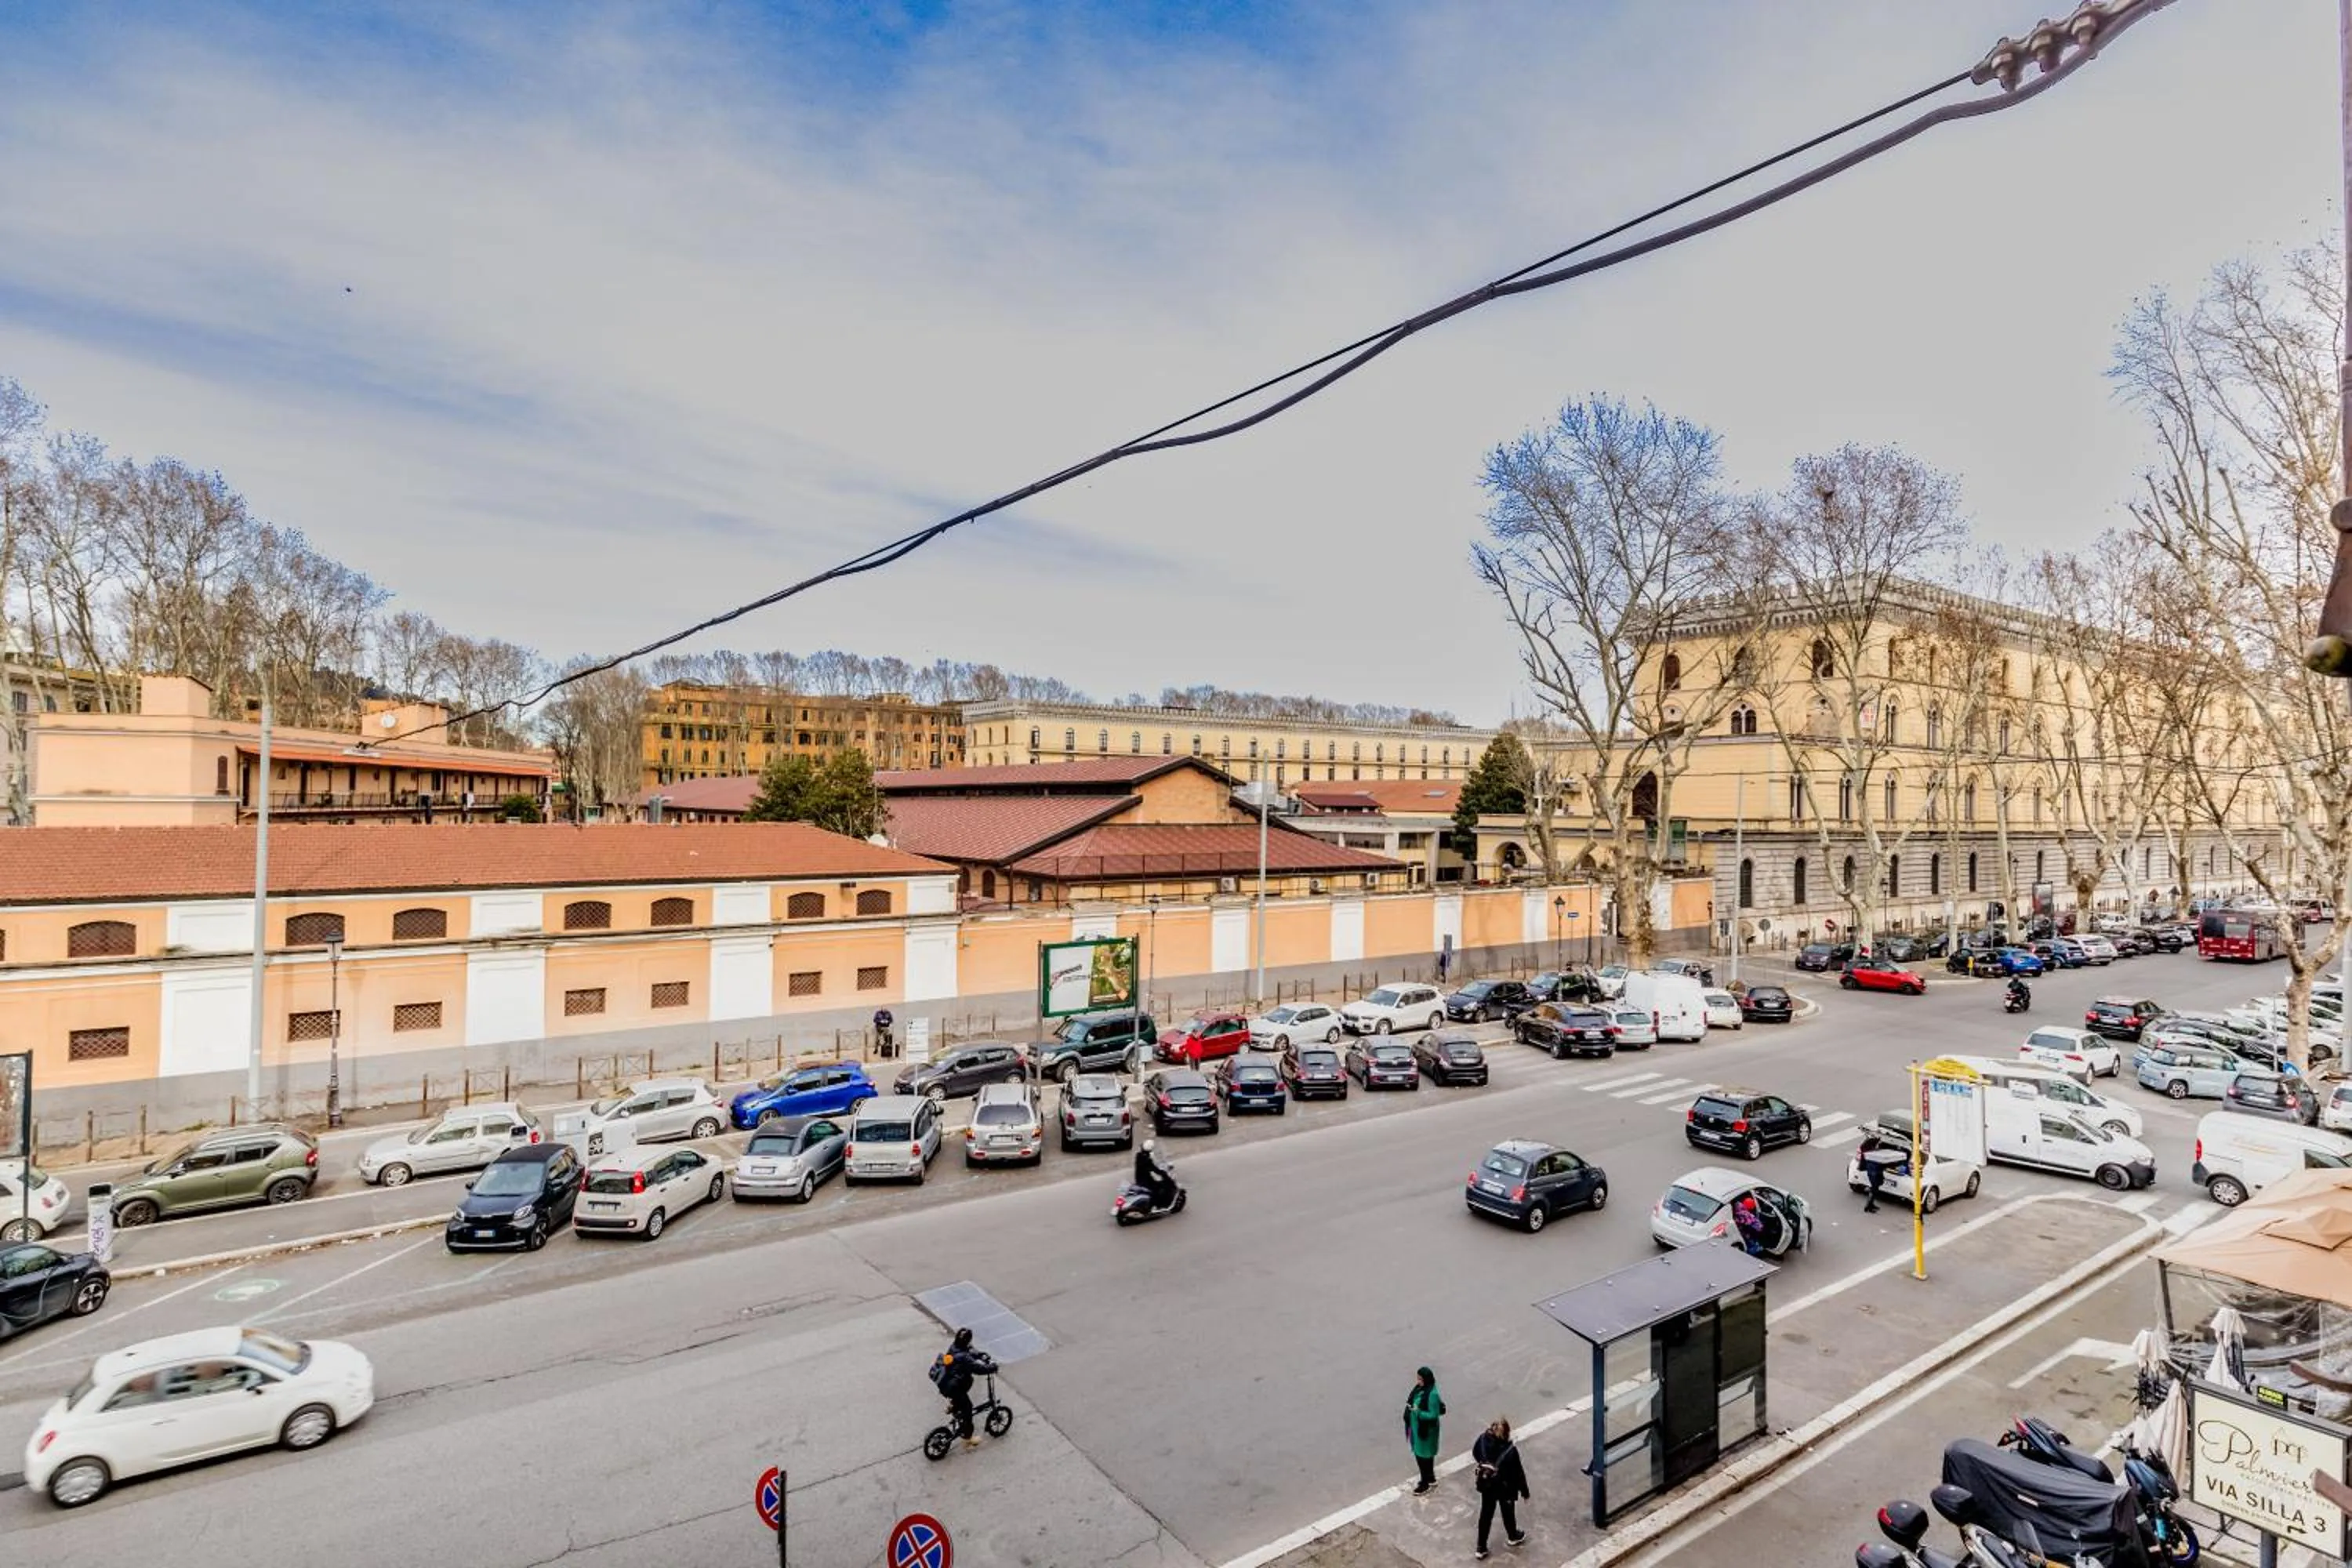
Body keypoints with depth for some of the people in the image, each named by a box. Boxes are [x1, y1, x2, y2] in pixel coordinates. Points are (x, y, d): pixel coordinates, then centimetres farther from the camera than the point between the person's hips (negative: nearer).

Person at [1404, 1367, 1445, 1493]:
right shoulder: (1420, 1388, -2)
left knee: (1423, 1455, 7)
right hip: (1417, 1426, 8)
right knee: (1423, 1454, 22)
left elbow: (1433, 1415, -25)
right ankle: (1431, 1478, 40)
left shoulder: (1432, 1394, -28)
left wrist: (1418, 1412, -31)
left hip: (1426, 1429, -8)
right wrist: (1410, 1403, -4)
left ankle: (1425, 1483, 25)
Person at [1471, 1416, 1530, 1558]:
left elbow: (1475, 1454, -1)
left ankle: (1481, 1548, 32)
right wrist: (1524, 1490, -4)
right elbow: (1518, 1472, -21)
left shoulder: (1483, 1440, -22)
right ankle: (1513, 1536, 54)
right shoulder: (1510, 1450, -35)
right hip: (1505, 1488, -3)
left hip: (1486, 1485, 3)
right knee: (1508, 1513, 26)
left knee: (1485, 1514, 21)